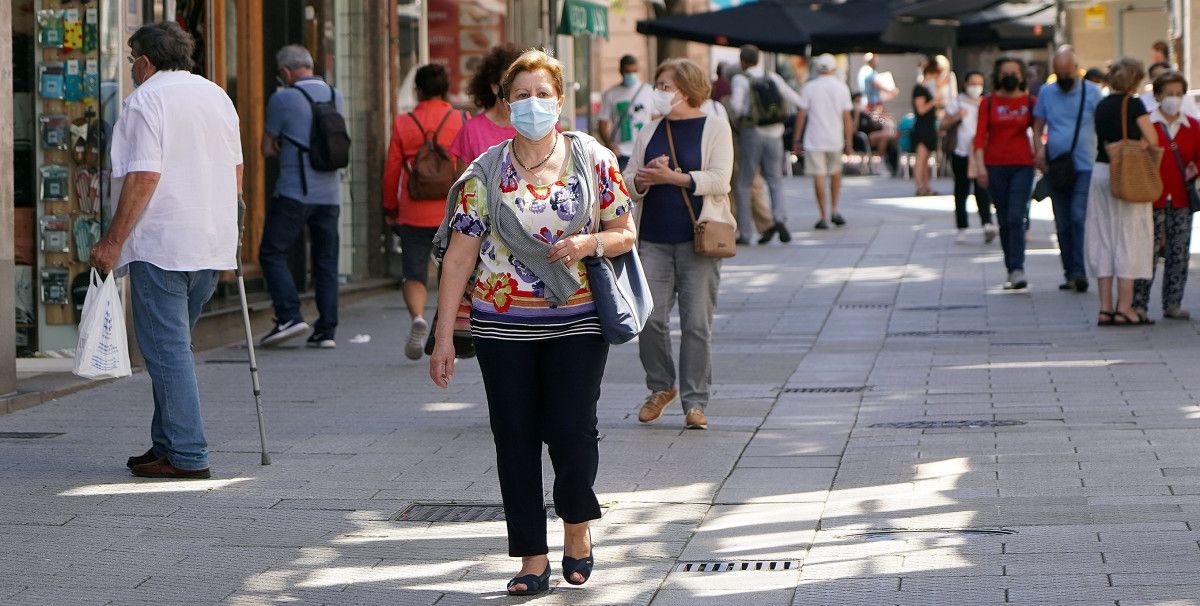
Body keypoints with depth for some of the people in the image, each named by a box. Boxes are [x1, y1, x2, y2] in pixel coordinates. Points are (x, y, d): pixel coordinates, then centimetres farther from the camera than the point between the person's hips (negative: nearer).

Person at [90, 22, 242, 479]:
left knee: (167, 350, -5)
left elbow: (143, 178, -17)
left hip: (161, 244, -8)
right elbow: (236, 172, 19)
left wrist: (113, 241, -13)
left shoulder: (146, 100, -8)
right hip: (212, 244, 8)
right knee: (174, 345, 17)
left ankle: (186, 454, -8)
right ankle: (168, 442, 19)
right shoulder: (217, 96, 15)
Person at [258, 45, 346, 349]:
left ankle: (289, 316, -13)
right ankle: (326, 330, 4)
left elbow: (268, 148, 1)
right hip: (330, 192, 6)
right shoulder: (336, 97, 11)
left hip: (294, 192, -5)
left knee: (272, 254, 1)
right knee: (326, 261, 8)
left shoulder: (282, 99, -5)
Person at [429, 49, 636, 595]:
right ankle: (533, 560, 12)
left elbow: (626, 234, 7)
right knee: (515, 438, 2)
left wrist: (589, 243, -15)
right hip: (503, 324, 1)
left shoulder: (593, 160, 2)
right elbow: (459, 257, 1)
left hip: (577, 321, -1)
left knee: (572, 429, -9)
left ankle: (577, 527, 20)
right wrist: (443, 336, -3)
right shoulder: (485, 173, 1)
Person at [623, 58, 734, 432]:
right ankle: (661, 388, 17)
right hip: (654, 239, 4)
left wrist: (671, 177, -16)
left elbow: (719, 179, -9)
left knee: (697, 323, -5)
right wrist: (643, 180, -10)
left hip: (698, 239, -4)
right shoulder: (650, 131, 15)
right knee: (650, 318, -4)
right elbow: (628, 180, 14)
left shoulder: (715, 128, 3)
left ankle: (694, 402, 2)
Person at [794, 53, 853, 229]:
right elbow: (847, 117, -2)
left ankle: (823, 217, -1)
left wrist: (796, 139, 3)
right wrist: (849, 143, 2)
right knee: (835, 172, 21)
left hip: (813, 140, -1)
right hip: (835, 139, 1)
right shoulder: (842, 88, 0)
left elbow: (801, 114, -4)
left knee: (818, 177, 0)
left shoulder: (809, 87, -2)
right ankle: (834, 210, 15)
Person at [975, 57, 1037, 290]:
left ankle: (1018, 269, -18)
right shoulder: (989, 102, 5)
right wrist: (980, 166, -10)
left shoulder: (1030, 102, 5)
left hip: (1022, 165, -1)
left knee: (1016, 218, -14)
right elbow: (980, 135, 0)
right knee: (1004, 220, 6)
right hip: (995, 166, 1)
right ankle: (1011, 270, 14)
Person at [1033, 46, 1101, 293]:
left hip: (1084, 167, -4)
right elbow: (1038, 126, 13)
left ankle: (1079, 271, -15)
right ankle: (1070, 272, 14)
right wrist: (1038, 150, -5)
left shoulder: (1092, 92, 2)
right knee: (1062, 223, 7)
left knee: (1079, 217, -15)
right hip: (1056, 168, 4)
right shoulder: (1046, 93, 10)